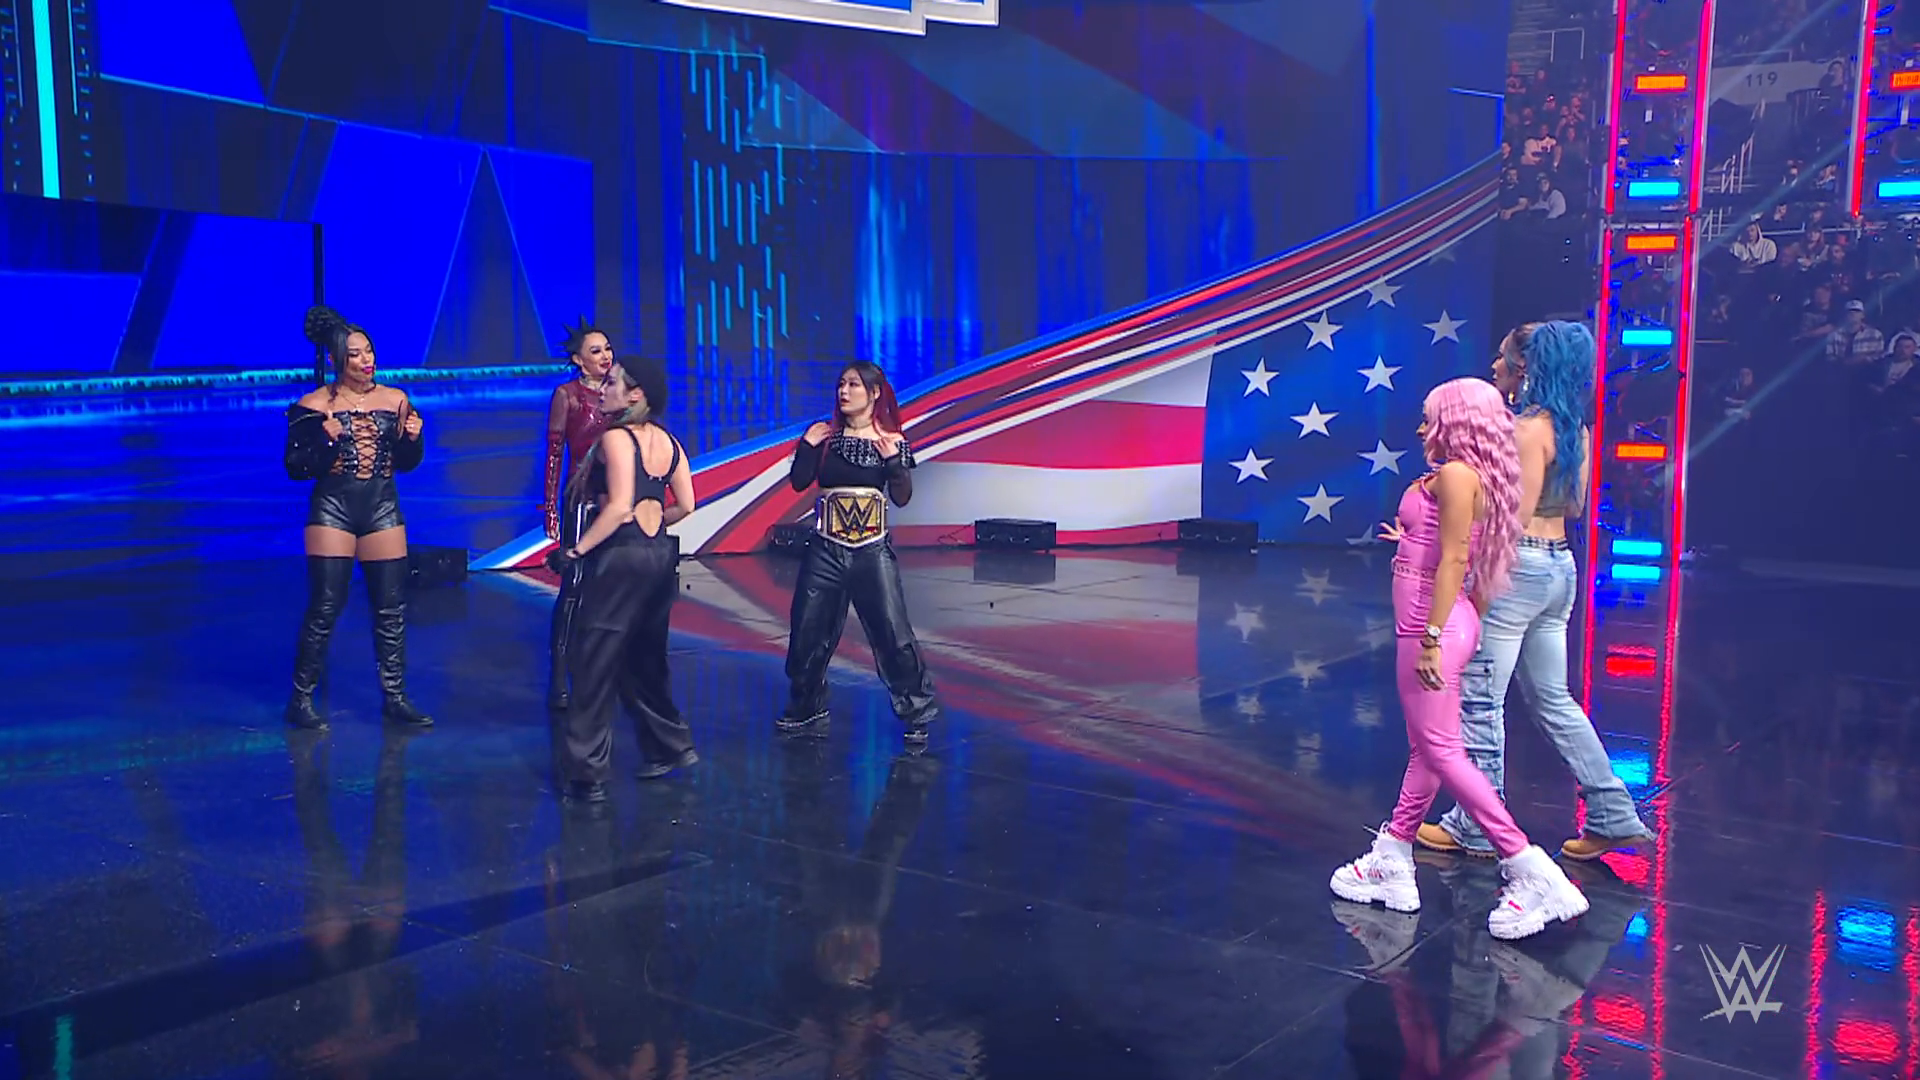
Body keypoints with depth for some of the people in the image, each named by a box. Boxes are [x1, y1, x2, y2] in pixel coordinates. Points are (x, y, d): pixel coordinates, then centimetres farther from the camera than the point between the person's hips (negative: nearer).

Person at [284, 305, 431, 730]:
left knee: (391, 609, 5)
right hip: (332, 510, -3)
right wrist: (325, 440, -22)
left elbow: (406, 463, 11)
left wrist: (412, 438, -9)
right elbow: (296, 467, -6)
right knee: (324, 608, -4)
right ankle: (301, 699, 8)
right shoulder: (314, 406, -4)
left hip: (383, 510, 3)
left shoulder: (395, 401, 5)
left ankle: (395, 698, 13)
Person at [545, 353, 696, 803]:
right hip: (661, 555, 8)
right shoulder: (666, 441, 9)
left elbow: (619, 506, -22)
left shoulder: (615, 437, -11)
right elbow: (685, 507, 11)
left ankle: (587, 773, 3)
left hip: (620, 556, -8)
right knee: (645, 659, 21)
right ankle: (671, 746, 27)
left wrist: (577, 550, -15)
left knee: (595, 664, 0)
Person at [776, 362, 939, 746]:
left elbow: (902, 497, -4)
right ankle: (807, 711, 26)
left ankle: (917, 714, 8)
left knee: (894, 634, -6)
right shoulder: (826, 435, 5)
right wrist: (806, 446, -12)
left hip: (873, 551, -2)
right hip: (826, 549, 3)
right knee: (809, 633, 7)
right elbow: (799, 482, -1)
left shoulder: (891, 440, 0)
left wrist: (894, 460, -17)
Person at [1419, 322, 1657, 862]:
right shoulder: (1573, 428, 10)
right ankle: (1614, 815, 19)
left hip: (1517, 567, -9)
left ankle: (1476, 828, 9)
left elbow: (1515, 514, -18)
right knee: (1554, 700, 17)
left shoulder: (1528, 428, -15)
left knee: (1480, 700, 1)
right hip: (1559, 566, 9)